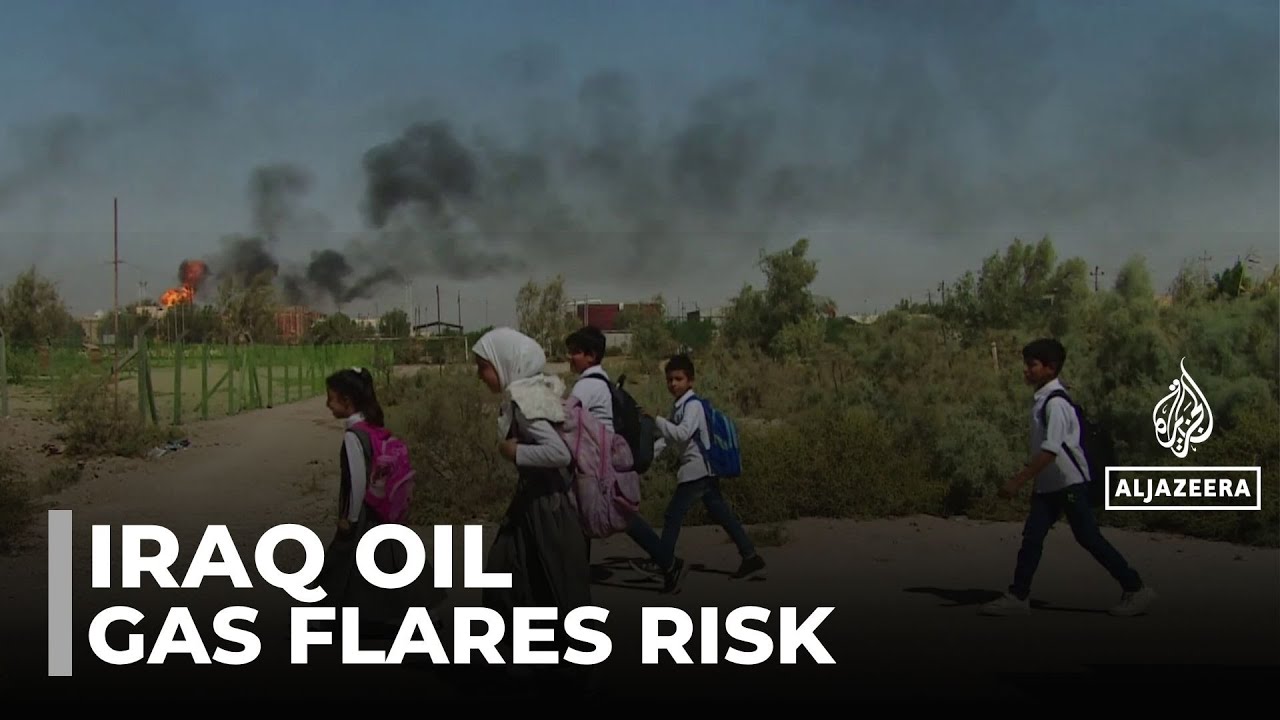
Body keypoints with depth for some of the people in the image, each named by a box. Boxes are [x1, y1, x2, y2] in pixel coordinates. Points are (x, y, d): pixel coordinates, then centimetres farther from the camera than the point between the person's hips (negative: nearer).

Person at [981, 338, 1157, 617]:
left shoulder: (1056, 403, -20)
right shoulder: (1040, 398, 8)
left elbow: (1050, 450, -27)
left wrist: (1018, 481, -27)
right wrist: (1022, 478, 20)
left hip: (1070, 482, -9)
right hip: (1048, 484, 9)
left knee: (1089, 538, -2)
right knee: (1032, 537, 4)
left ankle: (1135, 589, 8)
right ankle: (1018, 597, 6)